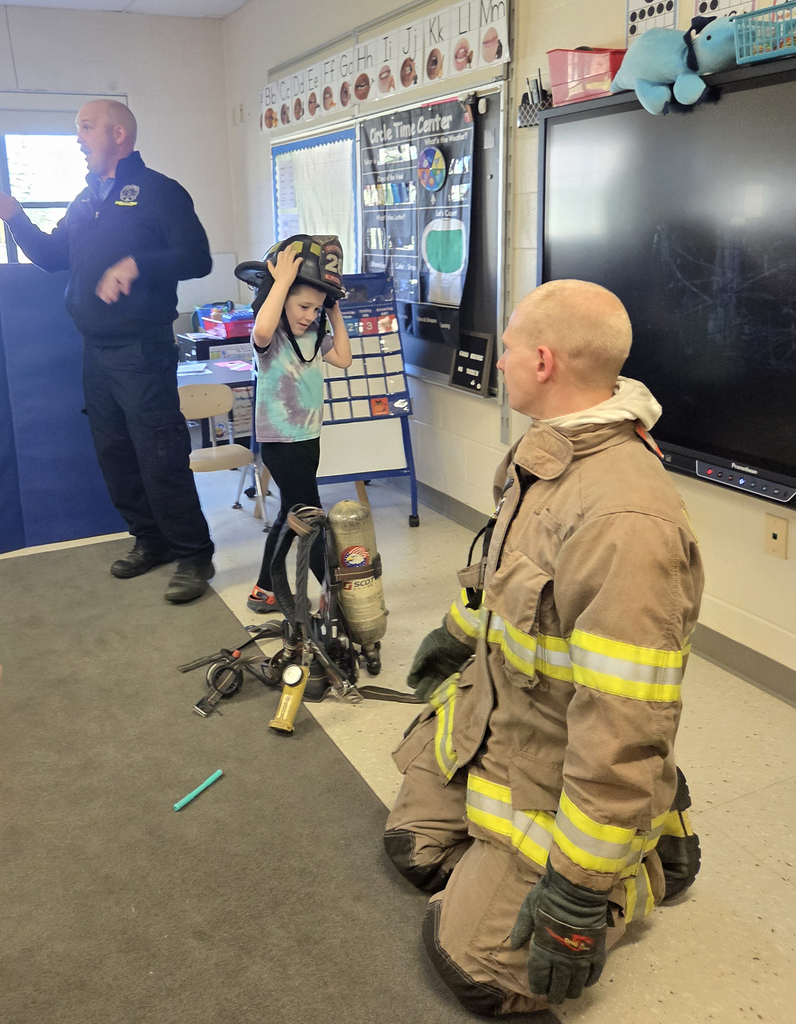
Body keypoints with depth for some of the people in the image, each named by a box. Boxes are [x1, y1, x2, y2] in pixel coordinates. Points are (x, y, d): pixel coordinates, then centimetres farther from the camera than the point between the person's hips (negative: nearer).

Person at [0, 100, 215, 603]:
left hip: (141, 350, -8)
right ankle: (151, 540, 25)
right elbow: (52, 255, 24)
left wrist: (136, 264, -26)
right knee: (115, 455, 12)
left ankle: (194, 555, 1)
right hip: (96, 350, 8)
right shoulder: (87, 200, 18)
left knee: (160, 457, -9)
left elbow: (196, 259, -14)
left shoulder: (158, 191, -5)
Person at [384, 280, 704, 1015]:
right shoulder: (546, 453, -4)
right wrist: (458, 632, 30)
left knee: (475, 966, -2)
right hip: (486, 720, 9)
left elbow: (625, 726, -33)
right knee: (414, 845, 19)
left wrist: (580, 885, -26)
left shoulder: (627, 521, -36)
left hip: (555, 775, -8)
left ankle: (652, 858, 15)